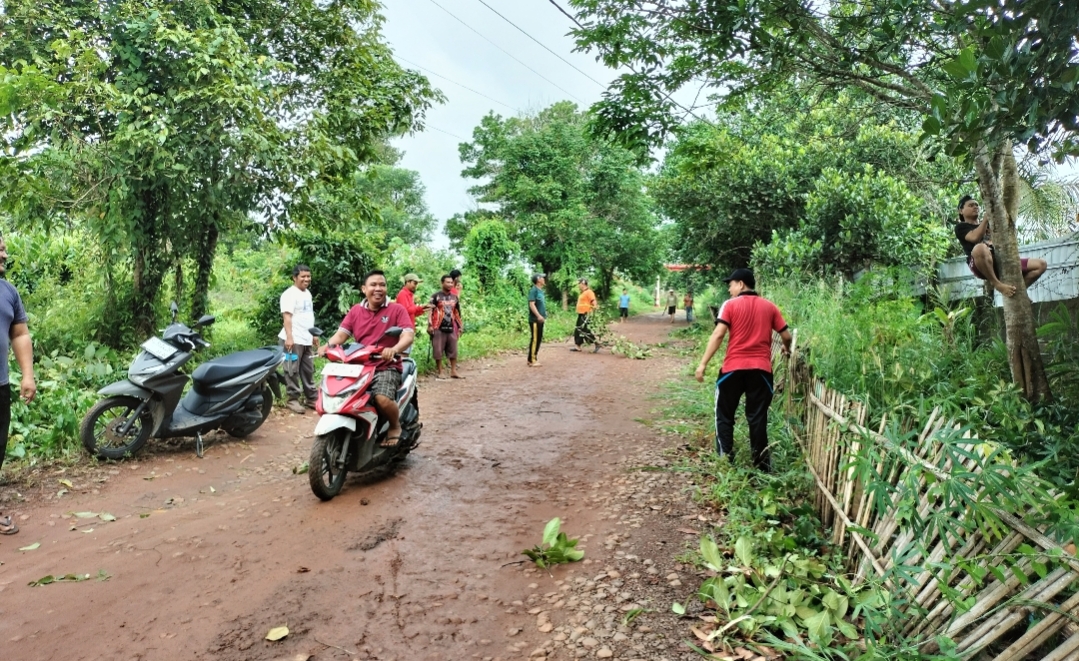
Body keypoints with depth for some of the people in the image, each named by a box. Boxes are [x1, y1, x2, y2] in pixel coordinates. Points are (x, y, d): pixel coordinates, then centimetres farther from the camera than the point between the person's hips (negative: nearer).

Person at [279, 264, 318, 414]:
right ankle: (293, 399, 4)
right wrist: (289, 337, -27)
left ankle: (311, 398, 19)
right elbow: (287, 317, -19)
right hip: (293, 340, -8)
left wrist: (313, 335, 23)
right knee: (292, 371, -2)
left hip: (306, 339, 9)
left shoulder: (307, 293, 16)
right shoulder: (290, 294, -11)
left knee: (308, 371, 12)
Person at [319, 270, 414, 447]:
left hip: (387, 367, -4)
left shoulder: (397, 310, 0)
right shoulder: (355, 311, 13)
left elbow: (409, 335, -13)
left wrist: (394, 349, -34)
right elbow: (341, 334, 6)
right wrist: (327, 346, -17)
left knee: (383, 399, -31)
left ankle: (395, 426, 2)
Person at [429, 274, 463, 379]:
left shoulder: (454, 297, 14)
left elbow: (457, 313, 20)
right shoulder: (436, 296, -2)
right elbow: (430, 311, -6)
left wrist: (460, 326, 17)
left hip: (451, 328, 5)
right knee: (438, 350, -2)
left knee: (453, 350, 5)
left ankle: (453, 371, 12)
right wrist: (430, 325, -14)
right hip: (439, 328, -5)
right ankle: (439, 372, 8)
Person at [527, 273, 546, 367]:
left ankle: (533, 358, 20)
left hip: (540, 320, 9)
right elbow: (531, 304, -20)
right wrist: (538, 316, -25)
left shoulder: (540, 291, 16)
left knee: (539, 339, 12)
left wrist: (544, 315, 17)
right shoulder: (533, 290, -12)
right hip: (535, 320, -9)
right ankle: (532, 361, -3)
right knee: (535, 339, -7)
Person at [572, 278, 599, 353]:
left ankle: (597, 344, -1)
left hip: (586, 314, -10)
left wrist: (592, 312, -25)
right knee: (578, 330, 9)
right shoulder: (582, 293, 17)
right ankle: (577, 346, 15)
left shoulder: (589, 292, -12)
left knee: (586, 330, -10)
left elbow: (594, 302, -19)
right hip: (580, 314, 10)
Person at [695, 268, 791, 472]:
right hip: (761, 368, 3)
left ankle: (725, 460, 9)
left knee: (724, 415, 10)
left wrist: (703, 363, -11)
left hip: (733, 368, -3)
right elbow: (786, 336, 10)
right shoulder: (769, 306, 9)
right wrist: (786, 349, 33)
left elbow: (718, 335, -11)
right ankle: (761, 463, 11)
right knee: (758, 417, 8)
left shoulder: (730, 305, -1)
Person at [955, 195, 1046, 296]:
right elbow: (975, 237, -11)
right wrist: (987, 217, -8)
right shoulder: (961, 227, 12)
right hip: (981, 266, -7)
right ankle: (997, 284, -26)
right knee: (980, 248, -43)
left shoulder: (989, 225, 34)